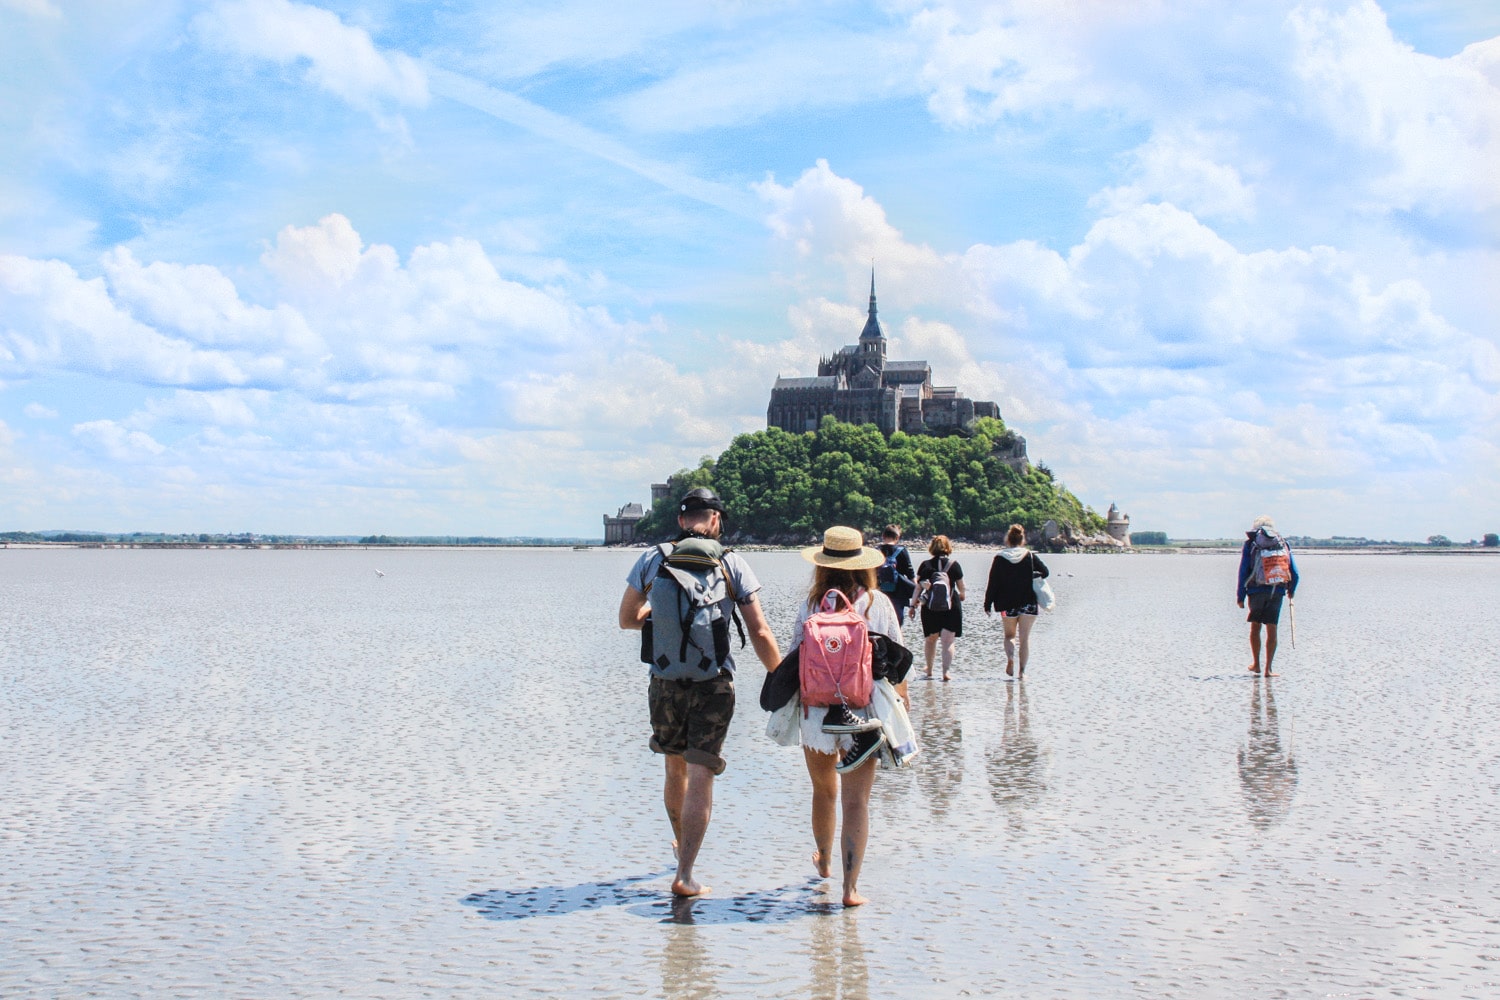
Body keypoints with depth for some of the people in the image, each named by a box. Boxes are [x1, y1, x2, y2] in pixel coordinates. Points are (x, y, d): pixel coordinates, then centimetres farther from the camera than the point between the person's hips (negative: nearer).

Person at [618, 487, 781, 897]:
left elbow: (627, 618, 10)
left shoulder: (652, 559, 0)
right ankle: (685, 874, -4)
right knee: (701, 778, -1)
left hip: (665, 682, 3)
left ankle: (682, 845, 41)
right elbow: (760, 633, -5)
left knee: (675, 771, 21)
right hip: (714, 683, -3)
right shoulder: (731, 564, -4)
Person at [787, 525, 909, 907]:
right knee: (856, 801, 1)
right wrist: (901, 693, 20)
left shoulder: (812, 604, -5)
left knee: (824, 789, 22)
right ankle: (850, 887, -5)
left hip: (817, 711, 1)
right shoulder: (878, 603, -4)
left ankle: (824, 861, 44)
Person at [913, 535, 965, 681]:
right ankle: (946, 670, -13)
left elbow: (918, 587, -1)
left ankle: (929, 671, 28)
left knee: (930, 639, 18)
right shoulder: (954, 565, -3)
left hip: (930, 607, 2)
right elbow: (961, 588, 7)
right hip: (951, 607, -2)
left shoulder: (925, 565, -1)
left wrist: (913, 604, 9)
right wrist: (961, 596, 29)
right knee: (948, 641, -1)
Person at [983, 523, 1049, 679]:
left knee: (1009, 635, 15)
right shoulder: (1030, 556, -3)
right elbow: (1045, 572, 7)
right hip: (1028, 603, 0)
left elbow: (992, 584, -3)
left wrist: (988, 604, 3)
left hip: (1008, 604, 0)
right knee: (1025, 637, 6)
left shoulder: (1000, 559, -4)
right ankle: (1022, 670, 2)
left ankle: (1010, 658, -13)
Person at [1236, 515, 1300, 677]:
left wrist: (1240, 596, 4)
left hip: (1257, 591, -1)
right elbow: (1294, 572, 9)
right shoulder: (1283, 544, 9)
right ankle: (1268, 669, 2)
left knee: (1255, 627, 15)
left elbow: (1243, 572, -1)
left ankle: (1256, 664, 17)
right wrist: (1291, 590, 26)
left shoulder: (1250, 544, 4)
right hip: (1277, 592, 1)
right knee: (1272, 630, 4)